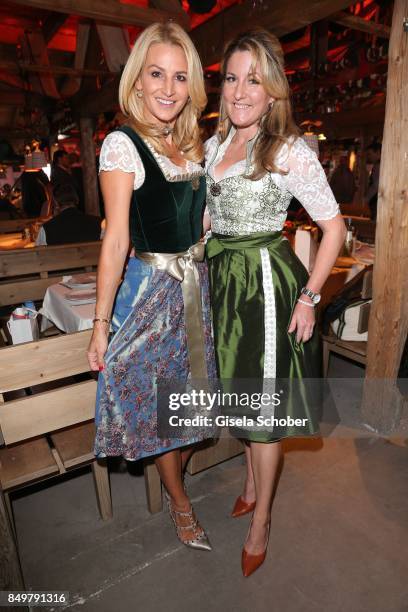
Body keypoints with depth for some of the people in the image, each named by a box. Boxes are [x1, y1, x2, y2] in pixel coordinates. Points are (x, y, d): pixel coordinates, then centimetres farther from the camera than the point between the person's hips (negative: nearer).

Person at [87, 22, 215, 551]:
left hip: (196, 284, 7)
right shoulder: (123, 145, -11)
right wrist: (100, 322, -16)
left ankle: (176, 475, 42)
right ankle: (179, 501, 32)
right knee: (160, 399, 8)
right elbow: (116, 241, -15)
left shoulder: (193, 145, 9)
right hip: (150, 288, -6)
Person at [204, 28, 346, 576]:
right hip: (223, 279, 7)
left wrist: (309, 297, -12)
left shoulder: (291, 151, -11)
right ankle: (251, 484, 43)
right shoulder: (213, 145, 10)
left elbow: (334, 227, -9)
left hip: (266, 281, -6)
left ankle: (261, 521, 27)